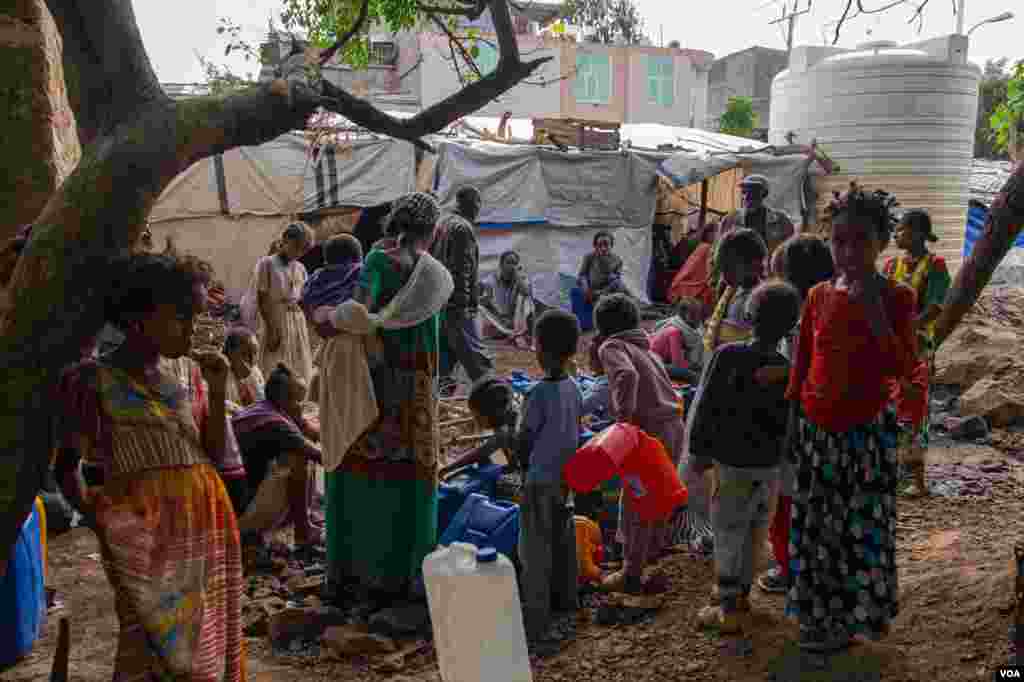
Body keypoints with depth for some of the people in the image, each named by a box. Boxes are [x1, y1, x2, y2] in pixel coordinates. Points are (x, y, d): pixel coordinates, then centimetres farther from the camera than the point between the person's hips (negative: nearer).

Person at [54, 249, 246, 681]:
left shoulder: (179, 378, 13)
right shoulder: (95, 380, -4)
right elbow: (67, 467, -4)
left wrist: (218, 389, 3)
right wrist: (96, 518, -19)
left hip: (206, 524, 6)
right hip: (147, 529, -6)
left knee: (207, 641, 11)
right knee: (157, 644, -9)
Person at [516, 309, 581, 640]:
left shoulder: (539, 395, -23)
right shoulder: (574, 389, -1)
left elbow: (524, 442, -14)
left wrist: (527, 468, 5)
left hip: (540, 480, -7)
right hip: (564, 476, 7)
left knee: (535, 548, 1)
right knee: (562, 537, 19)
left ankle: (535, 617, 6)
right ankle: (565, 595, 34)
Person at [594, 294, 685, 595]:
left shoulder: (612, 347, -3)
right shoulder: (646, 349, 21)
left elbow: (627, 376, -24)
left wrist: (624, 419, -22)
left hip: (651, 430, -8)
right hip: (673, 426, 8)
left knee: (636, 504, 3)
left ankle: (632, 574, 13)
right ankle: (654, 550, 43)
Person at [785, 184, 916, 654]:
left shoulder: (896, 297, -8)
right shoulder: (819, 295, 0)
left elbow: (903, 368, -16)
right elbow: (801, 363, 7)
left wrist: (874, 312, -24)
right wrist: (791, 418, 8)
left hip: (865, 431, -3)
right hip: (814, 428, 3)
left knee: (861, 528, 6)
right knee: (813, 527, 12)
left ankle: (849, 619, 24)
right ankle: (817, 614, 30)